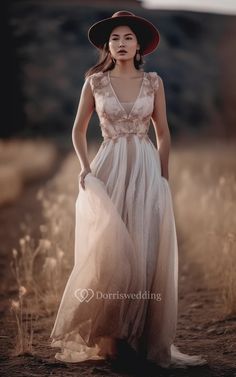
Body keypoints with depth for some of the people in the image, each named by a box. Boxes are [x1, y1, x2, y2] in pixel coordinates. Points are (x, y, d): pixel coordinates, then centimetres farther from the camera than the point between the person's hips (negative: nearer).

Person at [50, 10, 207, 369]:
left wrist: (163, 177, 6)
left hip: (146, 171, 1)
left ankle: (142, 336, 8)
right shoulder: (94, 82, 3)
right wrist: (85, 169, -1)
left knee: (146, 252, -1)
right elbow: (79, 130, 11)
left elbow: (163, 133, 10)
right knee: (108, 250, -5)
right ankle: (106, 335, 5)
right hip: (109, 171, -1)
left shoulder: (154, 82, 5)